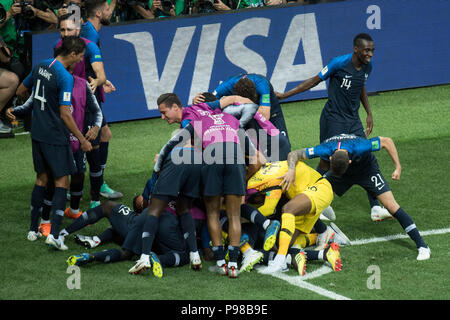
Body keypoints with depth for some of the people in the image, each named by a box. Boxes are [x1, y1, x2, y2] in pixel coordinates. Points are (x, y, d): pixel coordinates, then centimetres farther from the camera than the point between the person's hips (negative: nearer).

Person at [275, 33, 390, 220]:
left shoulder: (367, 67, 3)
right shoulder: (339, 63, -16)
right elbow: (314, 81, -7)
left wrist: (369, 113, 19)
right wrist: (284, 95, -5)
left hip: (353, 120, 6)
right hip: (333, 119, -6)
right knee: (327, 162, -3)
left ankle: (375, 208, 2)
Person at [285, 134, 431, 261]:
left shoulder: (360, 147, -41)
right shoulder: (325, 150, -36)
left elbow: (387, 141, -24)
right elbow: (294, 154, -27)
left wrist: (398, 167, -23)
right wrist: (292, 169, -47)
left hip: (367, 169, -3)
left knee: (391, 205, -15)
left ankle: (422, 246, -11)